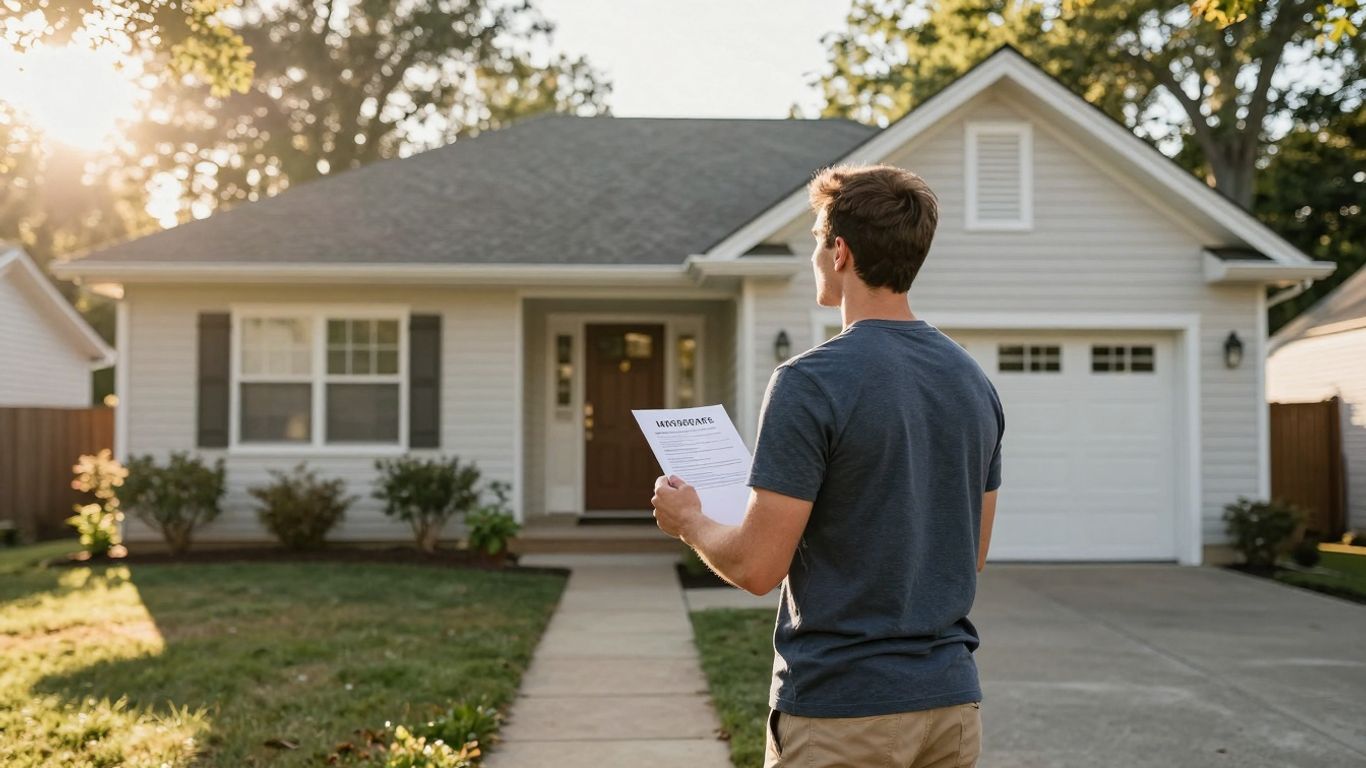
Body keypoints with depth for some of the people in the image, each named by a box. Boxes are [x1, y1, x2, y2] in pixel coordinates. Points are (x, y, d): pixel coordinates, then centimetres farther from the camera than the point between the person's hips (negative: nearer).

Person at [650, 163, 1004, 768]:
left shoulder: (811, 383, -17)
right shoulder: (975, 382, 5)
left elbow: (758, 567, -16)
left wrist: (688, 520, 3)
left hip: (840, 710, -7)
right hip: (950, 698, 7)